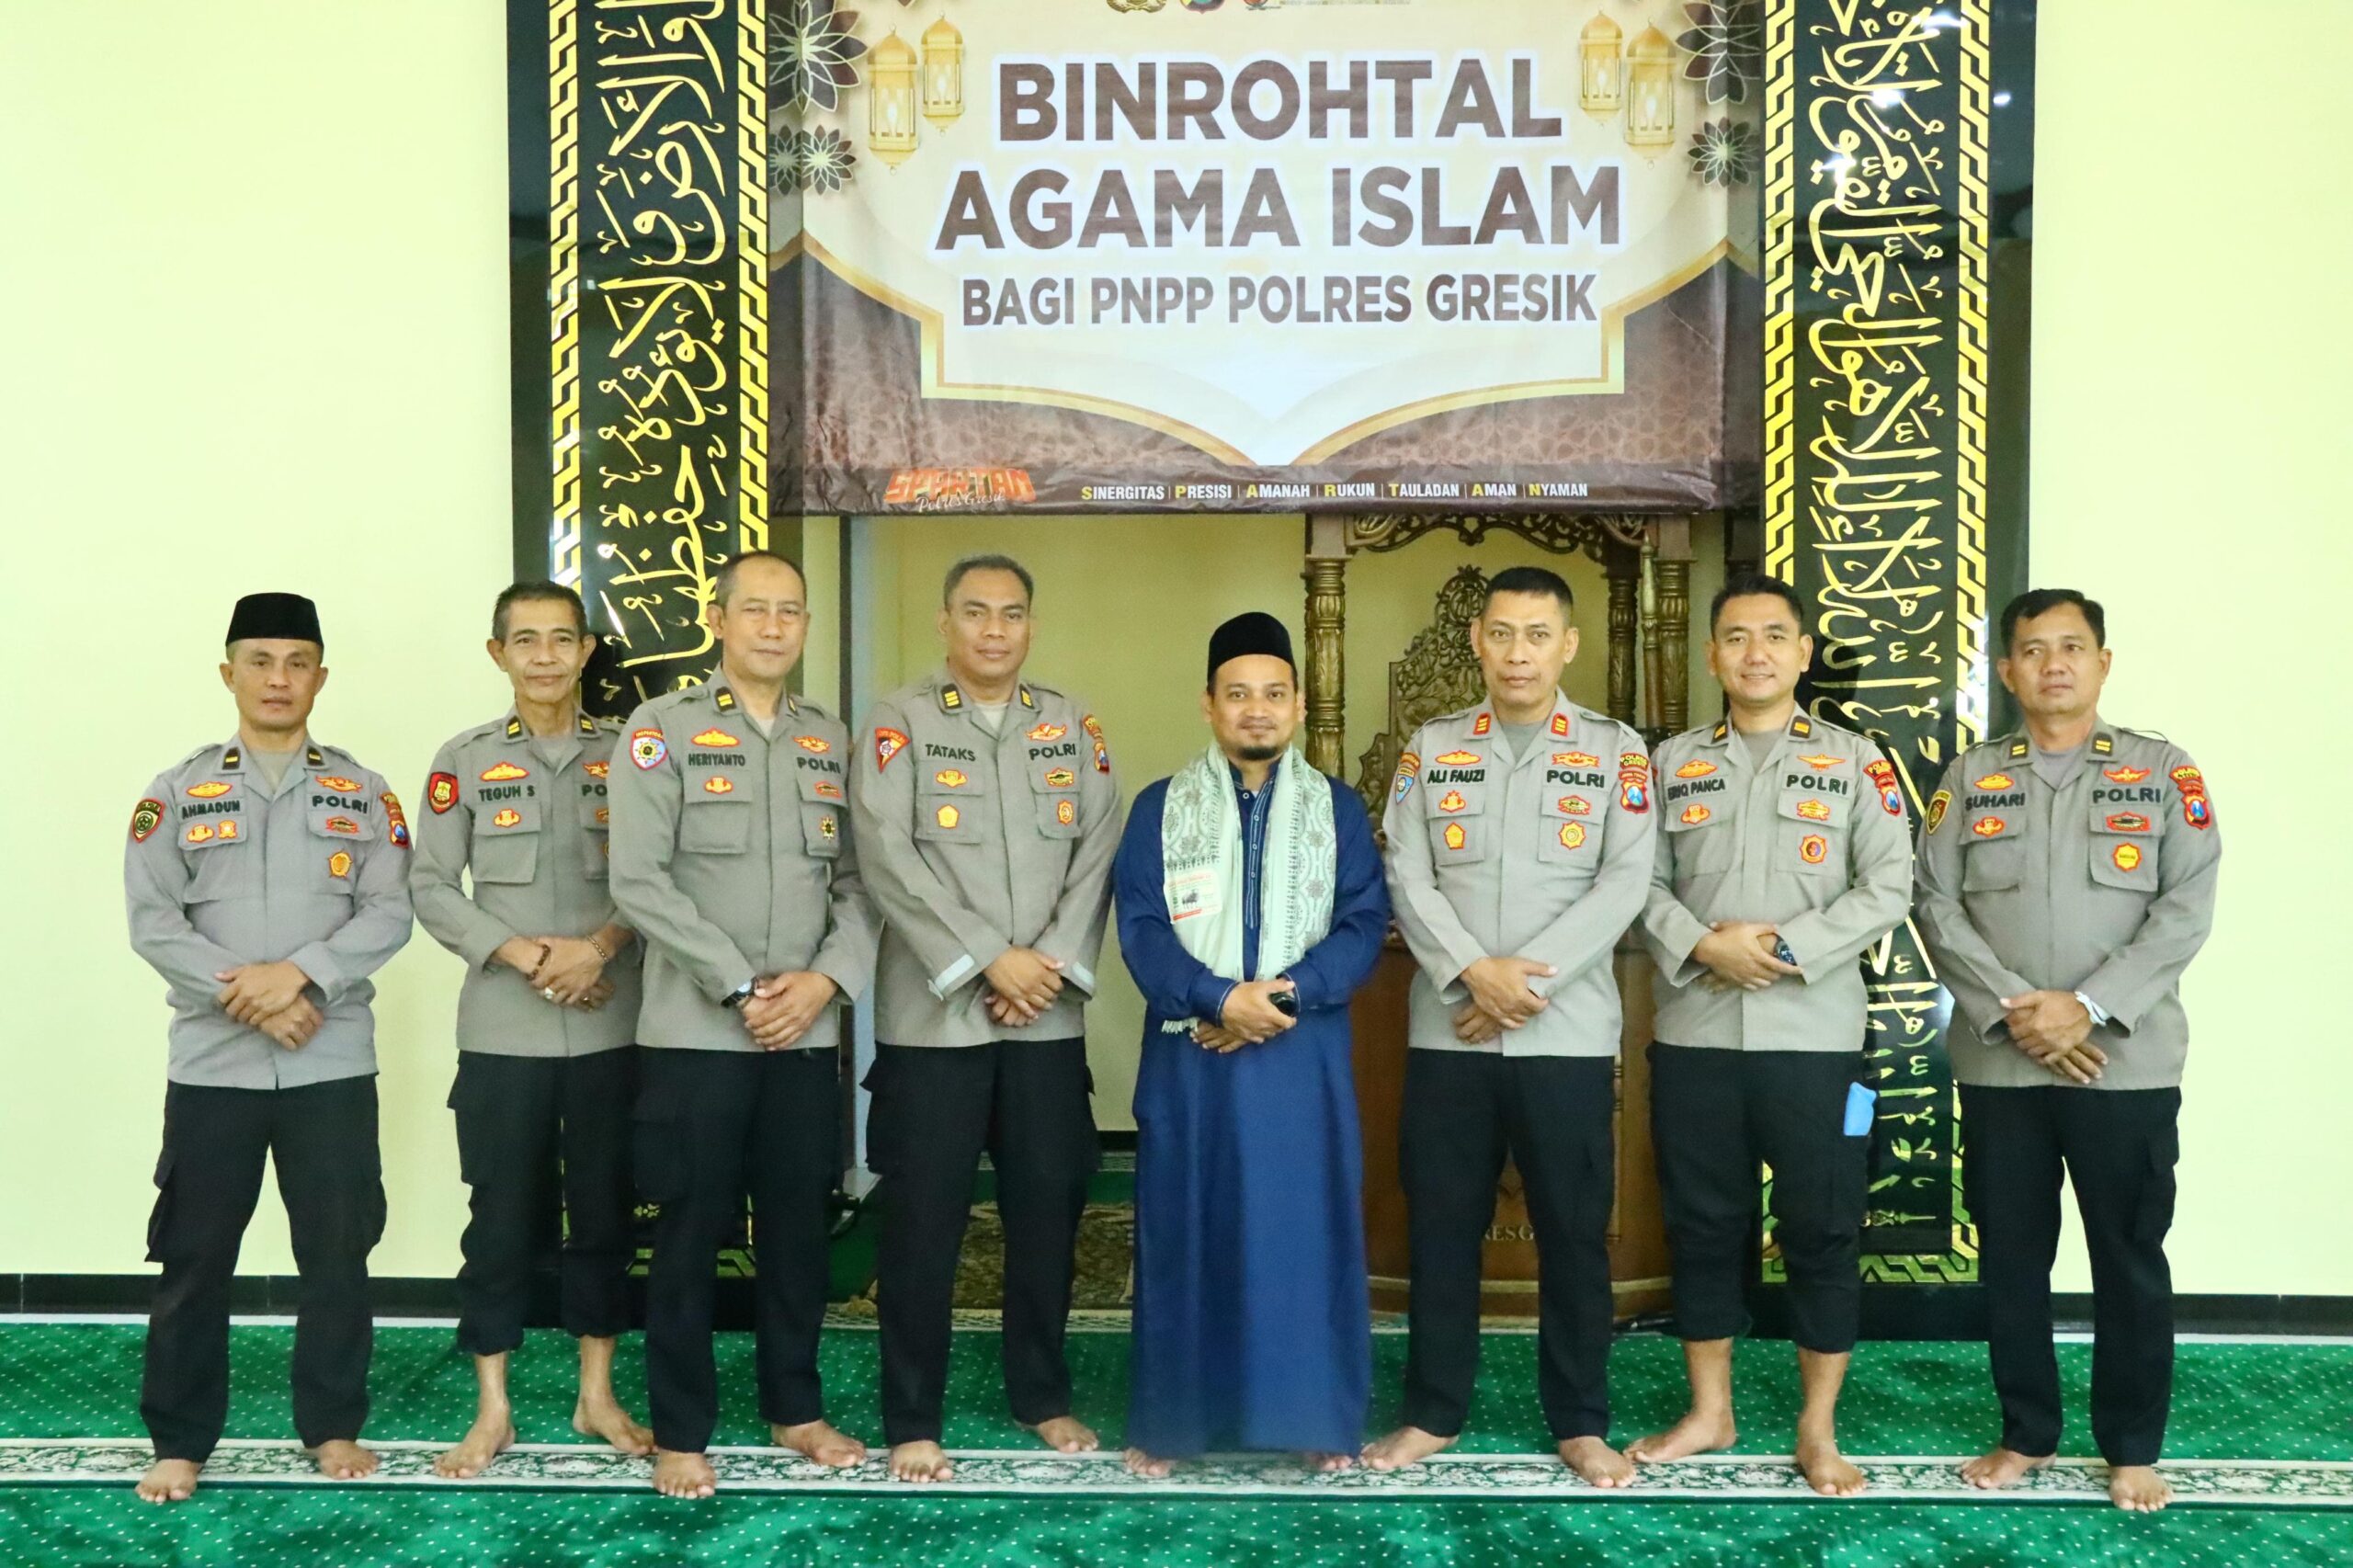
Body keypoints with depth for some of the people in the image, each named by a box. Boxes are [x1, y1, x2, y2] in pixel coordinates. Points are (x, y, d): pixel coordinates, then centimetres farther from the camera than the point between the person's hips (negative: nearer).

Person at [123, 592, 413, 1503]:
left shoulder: (365, 795, 8)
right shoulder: (178, 792, 7)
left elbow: (388, 914, -3)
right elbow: (153, 922, -2)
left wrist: (299, 975, -17)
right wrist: (243, 995, -14)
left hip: (333, 1063, 1)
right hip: (211, 1062, 0)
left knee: (336, 1251, 6)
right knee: (194, 1257, 4)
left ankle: (333, 1427, 20)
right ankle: (180, 1441, 17)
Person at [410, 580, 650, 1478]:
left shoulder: (626, 756, 6)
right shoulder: (465, 761, 4)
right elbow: (431, 888, 0)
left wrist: (603, 944, -15)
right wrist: (518, 952, -13)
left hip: (610, 1027, 1)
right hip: (502, 1032, -1)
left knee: (604, 1212, 9)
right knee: (502, 1219, 4)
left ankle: (597, 1395, 23)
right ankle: (492, 1410, 17)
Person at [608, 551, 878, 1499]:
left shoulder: (831, 741, 11)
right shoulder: (662, 728, -3)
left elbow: (859, 880, 7)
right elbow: (639, 881, -11)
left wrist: (827, 978, -10)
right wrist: (742, 987, -14)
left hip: (809, 1030, 4)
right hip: (695, 1030, -4)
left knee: (800, 1224, 11)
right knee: (693, 1233, 4)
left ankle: (794, 1406, 26)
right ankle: (680, 1431, 16)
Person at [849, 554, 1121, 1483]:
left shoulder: (1073, 727, 11)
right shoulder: (900, 722, -1)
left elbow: (1098, 853, 3)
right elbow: (888, 856, -11)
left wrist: (1052, 964, -10)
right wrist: (990, 960, -15)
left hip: (1049, 1016, 3)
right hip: (933, 1013, -3)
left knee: (1047, 1207, 10)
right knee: (923, 1218, 2)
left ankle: (1041, 1394, 27)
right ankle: (911, 1420, 14)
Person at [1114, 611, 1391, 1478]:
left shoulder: (1339, 809, 8)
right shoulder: (1159, 809, 7)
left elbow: (1364, 924, 0)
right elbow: (1140, 927, -2)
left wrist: (1286, 993, -15)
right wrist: (1220, 999, -16)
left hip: (1303, 1056, 0)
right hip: (1190, 1056, 0)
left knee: (1308, 1232, 3)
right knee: (1184, 1234, 4)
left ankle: (1320, 1418, 14)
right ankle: (1169, 1422, 14)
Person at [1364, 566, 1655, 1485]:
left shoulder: (1616, 750, 3)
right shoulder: (1431, 747, 7)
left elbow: (1625, 883, -6)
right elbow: (1407, 878, 0)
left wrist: (1530, 978, -14)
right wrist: (1473, 971, -15)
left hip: (1569, 1034, -1)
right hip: (1446, 1031, 2)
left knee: (1574, 1230, 6)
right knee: (1441, 1225, 8)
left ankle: (1580, 1423, 19)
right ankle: (1434, 1412, 21)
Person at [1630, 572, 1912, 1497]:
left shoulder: (1854, 761, 4)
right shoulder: (1673, 762, 10)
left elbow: (1888, 889, -4)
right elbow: (1641, 882, 4)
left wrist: (1788, 949, -15)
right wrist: (1700, 947, -14)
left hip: (1814, 1037, -2)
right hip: (1695, 1035, 2)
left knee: (1821, 1230, 3)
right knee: (1703, 1225, 9)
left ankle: (1818, 1429, 16)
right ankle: (1709, 1412, 23)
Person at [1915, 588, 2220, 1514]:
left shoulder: (2164, 772, 2)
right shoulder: (1970, 778, 7)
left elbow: (2186, 909, -6)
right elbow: (1937, 905, -1)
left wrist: (2088, 1008, -16)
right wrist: (2012, 1011, -13)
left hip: (2128, 1065, -1)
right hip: (1998, 1065, 2)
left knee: (2130, 1259, 6)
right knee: (2011, 1257, 9)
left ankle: (2133, 1447, 20)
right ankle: (2026, 1434, 24)